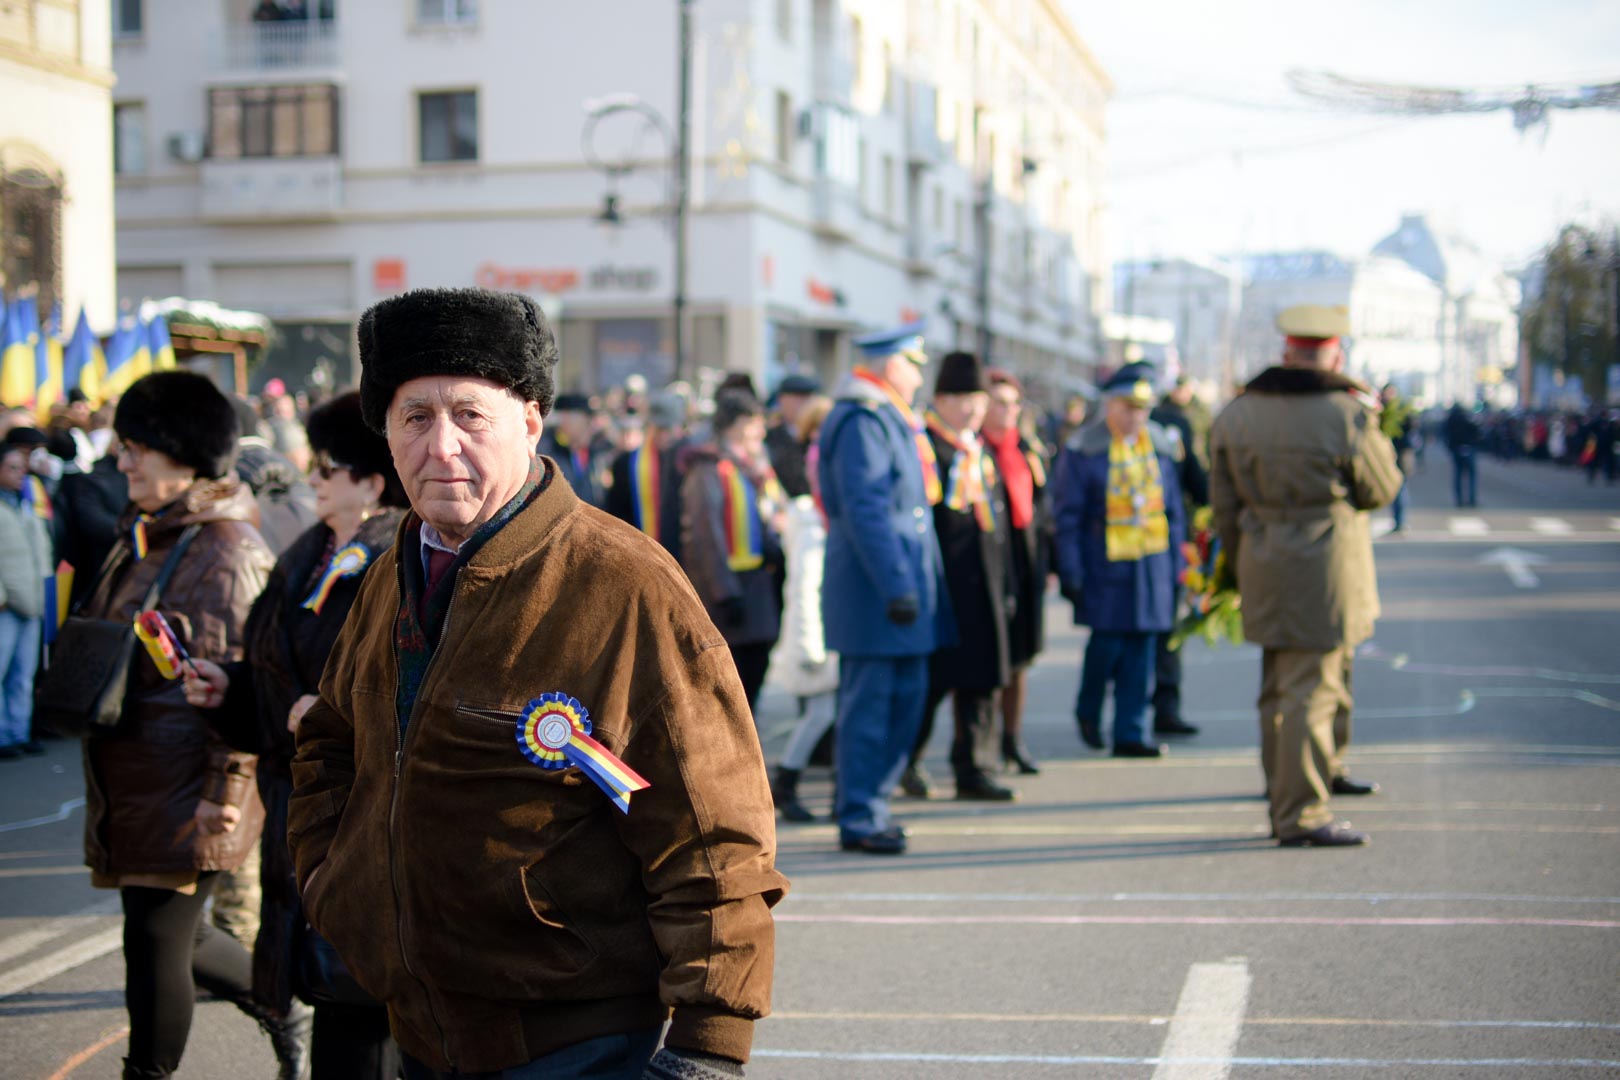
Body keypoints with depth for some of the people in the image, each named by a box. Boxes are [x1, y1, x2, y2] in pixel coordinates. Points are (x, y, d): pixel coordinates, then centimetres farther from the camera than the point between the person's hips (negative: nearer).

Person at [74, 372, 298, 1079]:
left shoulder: (229, 550, -16)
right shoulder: (139, 538, 13)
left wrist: (222, 789, -21)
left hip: (187, 794, -9)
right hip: (129, 782, 9)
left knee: (156, 941, -1)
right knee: (173, 937, 16)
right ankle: (287, 1017, 34)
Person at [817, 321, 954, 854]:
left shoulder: (892, 421, 18)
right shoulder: (862, 422, -15)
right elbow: (865, 512, -22)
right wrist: (897, 587, -25)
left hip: (905, 583, 10)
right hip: (873, 590, -10)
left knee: (907, 696, 13)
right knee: (869, 705, -4)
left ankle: (871, 805, 22)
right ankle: (858, 819, 2)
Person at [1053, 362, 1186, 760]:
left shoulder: (1163, 447, 9)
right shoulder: (1082, 451, -4)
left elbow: (1172, 509, 15)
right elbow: (1067, 515, -3)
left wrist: (1175, 564, 11)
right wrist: (1070, 572, -8)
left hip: (1152, 562, 4)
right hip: (1104, 564, -4)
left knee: (1141, 651, 3)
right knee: (1107, 641, -5)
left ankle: (1130, 734, 9)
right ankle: (1088, 712, 22)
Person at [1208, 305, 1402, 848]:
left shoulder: (1236, 414, 5)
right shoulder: (1345, 415, -13)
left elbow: (1224, 502, 10)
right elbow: (1381, 489, -1)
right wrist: (1371, 426, 11)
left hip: (1262, 565, 6)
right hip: (1326, 564, -6)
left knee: (1279, 687, 16)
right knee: (1312, 689, -4)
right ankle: (1301, 814, -4)